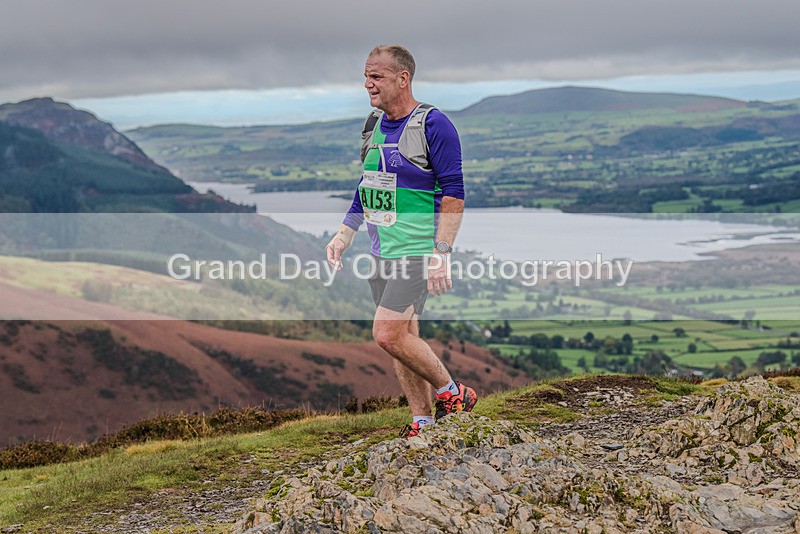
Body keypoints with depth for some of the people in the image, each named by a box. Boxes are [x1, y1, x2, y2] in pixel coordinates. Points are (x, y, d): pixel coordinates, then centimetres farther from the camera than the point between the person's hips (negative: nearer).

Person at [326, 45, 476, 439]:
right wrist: (344, 235, 16)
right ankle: (422, 422, 20)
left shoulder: (433, 125, -11)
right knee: (403, 338, 10)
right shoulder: (375, 123, 13)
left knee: (388, 334, -15)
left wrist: (441, 254, -20)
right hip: (382, 251, 8)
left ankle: (452, 392, 3)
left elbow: (454, 194, -14)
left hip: (417, 251, -8)